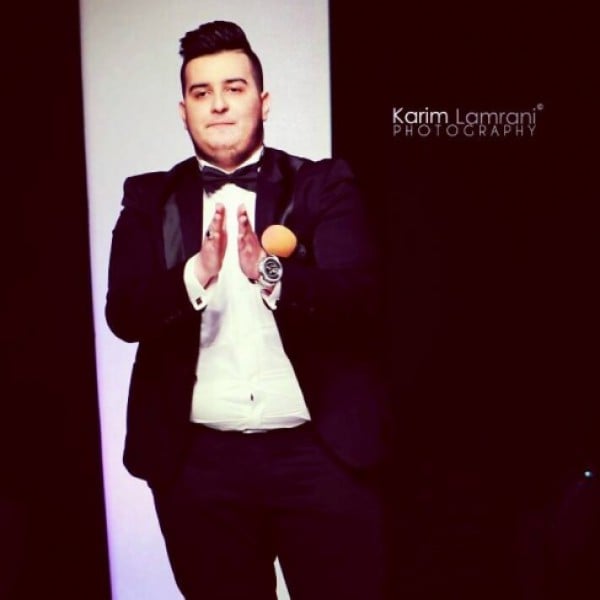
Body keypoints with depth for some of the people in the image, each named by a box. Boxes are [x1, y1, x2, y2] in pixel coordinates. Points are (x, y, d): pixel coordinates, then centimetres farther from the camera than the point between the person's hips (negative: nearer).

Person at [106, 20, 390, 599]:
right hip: (198, 460, 2)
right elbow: (123, 313, -5)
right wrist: (195, 276, -24)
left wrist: (273, 274, -28)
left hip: (322, 452, -1)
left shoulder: (324, 185, 2)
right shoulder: (150, 199, 6)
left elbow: (360, 299, -10)